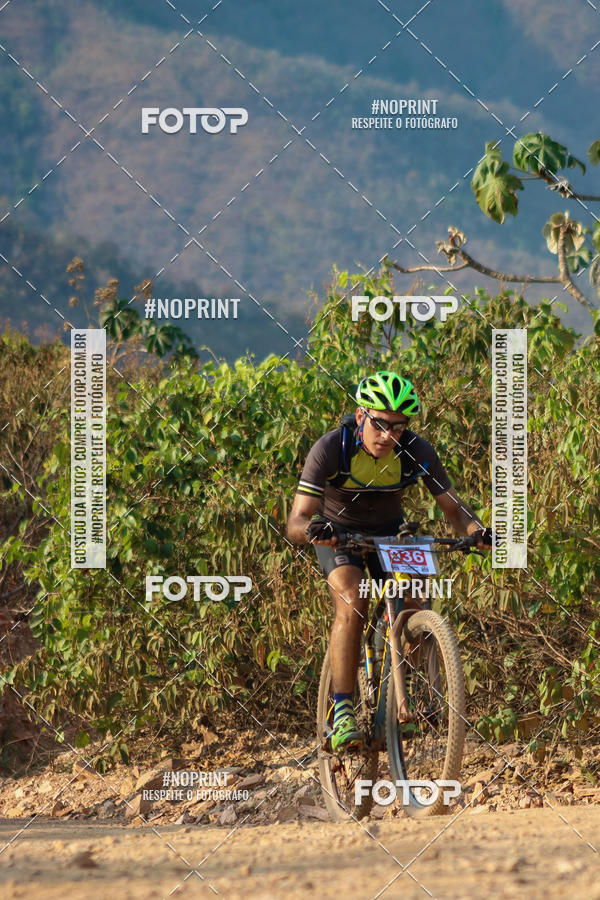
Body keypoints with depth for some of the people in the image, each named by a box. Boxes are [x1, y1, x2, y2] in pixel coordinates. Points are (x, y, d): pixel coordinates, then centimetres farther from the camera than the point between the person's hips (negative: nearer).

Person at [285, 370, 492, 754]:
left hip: (390, 531, 3)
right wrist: (310, 529, -57)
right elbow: (295, 522, -32)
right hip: (338, 532, -3)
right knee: (352, 603, -29)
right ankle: (343, 713, -27)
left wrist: (477, 530, -35)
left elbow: (453, 507, -13)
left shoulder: (417, 452, -22)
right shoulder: (331, 448, -29)